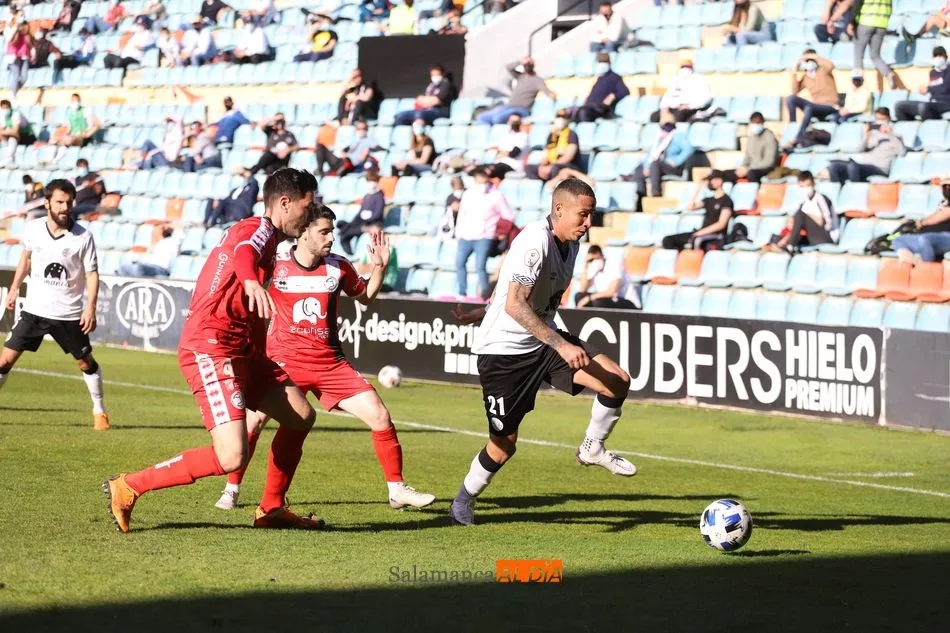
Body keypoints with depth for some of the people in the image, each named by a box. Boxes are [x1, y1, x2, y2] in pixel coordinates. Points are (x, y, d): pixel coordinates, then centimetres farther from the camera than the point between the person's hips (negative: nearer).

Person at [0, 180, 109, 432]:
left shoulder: (83, 237, -12)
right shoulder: (33, 229, -4)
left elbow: (92, 273, -8)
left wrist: (91, 307, -18)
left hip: (69, 314, -2)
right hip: (34, 309, 2)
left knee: (86, 362, 7)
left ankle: (100, 411, 25)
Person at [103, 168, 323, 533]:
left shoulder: (265, 236, 20)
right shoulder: (260, 229, -10)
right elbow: (242, 252, -37)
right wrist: (252, 281, -58)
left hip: (239, 348, 10)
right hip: (210, 348, -10)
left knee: (301, 417, 11)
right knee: (231, 457, -19)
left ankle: (271, 509, 24)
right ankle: (128, 487, -7)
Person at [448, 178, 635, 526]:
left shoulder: (570, 243, 3)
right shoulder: (535, 241, -24)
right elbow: (514, 305, -33)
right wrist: (562, 345, -38)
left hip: (544, 339, 7)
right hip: (504, 349, -7)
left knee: (618, 380, -12)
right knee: (504, 445, 0)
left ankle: (592, 449, 11)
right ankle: (464, 501, 26)